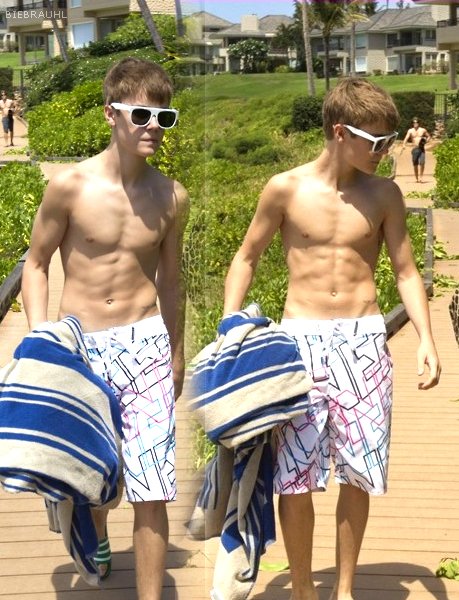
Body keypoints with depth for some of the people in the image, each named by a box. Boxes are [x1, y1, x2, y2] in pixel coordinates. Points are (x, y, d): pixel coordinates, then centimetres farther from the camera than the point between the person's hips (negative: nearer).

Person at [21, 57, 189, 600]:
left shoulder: (170, 197, 1)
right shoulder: (70, 186, -9)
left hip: (145, 344, 1)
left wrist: (176, 354, 19)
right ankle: (95, 548, 49)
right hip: (80, 345, -1)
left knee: (151, 489, -5)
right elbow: (35, 265, 2)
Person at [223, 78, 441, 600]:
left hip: (364, 341, 2)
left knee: (357, 474, 5)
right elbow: (246, 259, 6)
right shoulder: (286, 189, -2)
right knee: (294, 476, -1)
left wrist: (426, 339, -5)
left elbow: (405, 271, 8)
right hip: (302, 339, -2)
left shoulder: (383, 194, 4)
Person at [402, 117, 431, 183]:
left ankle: (421, 177, -11)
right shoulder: (410, 131, 5)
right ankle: (417, 178, 14)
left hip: (421, 149, -1)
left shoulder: (423, 130, 6)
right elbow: (406, 138, -7)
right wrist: (404, 145, -26)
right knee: (415, 164, 3)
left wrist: (426, 141, -4)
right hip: (414, 149, 1)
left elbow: (429, 136, 17)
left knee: (422, 163, -16)